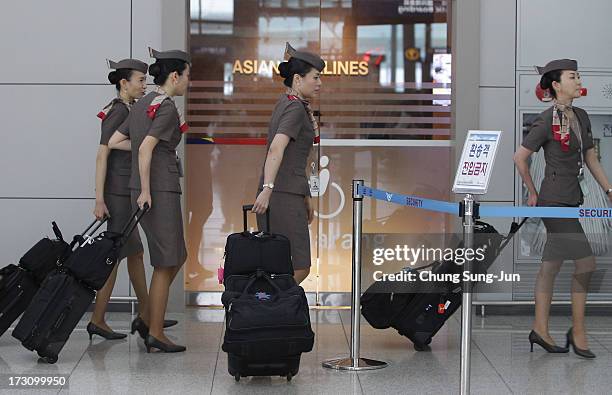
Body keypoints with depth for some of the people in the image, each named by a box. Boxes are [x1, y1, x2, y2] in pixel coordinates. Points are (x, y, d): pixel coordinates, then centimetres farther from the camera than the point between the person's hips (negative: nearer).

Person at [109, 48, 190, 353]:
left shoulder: (143, 104, 14)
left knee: (177, 257, 17)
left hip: (147, 190, 9)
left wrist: (153, 145, 12)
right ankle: (155, 334, 3)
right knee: (166, 264, -2)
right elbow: (145, 149, -21)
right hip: (160, 191, -9)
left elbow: (113, 141, 14)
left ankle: (150, 319, 19)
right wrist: (146, 191, -18)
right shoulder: (166, 107, -12)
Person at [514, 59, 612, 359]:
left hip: (570, 200, 8)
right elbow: (520, 157, -8)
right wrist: (533, 194, -1)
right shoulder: (547, 121, -13)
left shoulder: (581, 117, 11)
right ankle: (578, 331, 2)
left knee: (551, 265, 11)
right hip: (555, 201, -8)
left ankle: (540, 329, 17)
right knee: (586, 262, -9)